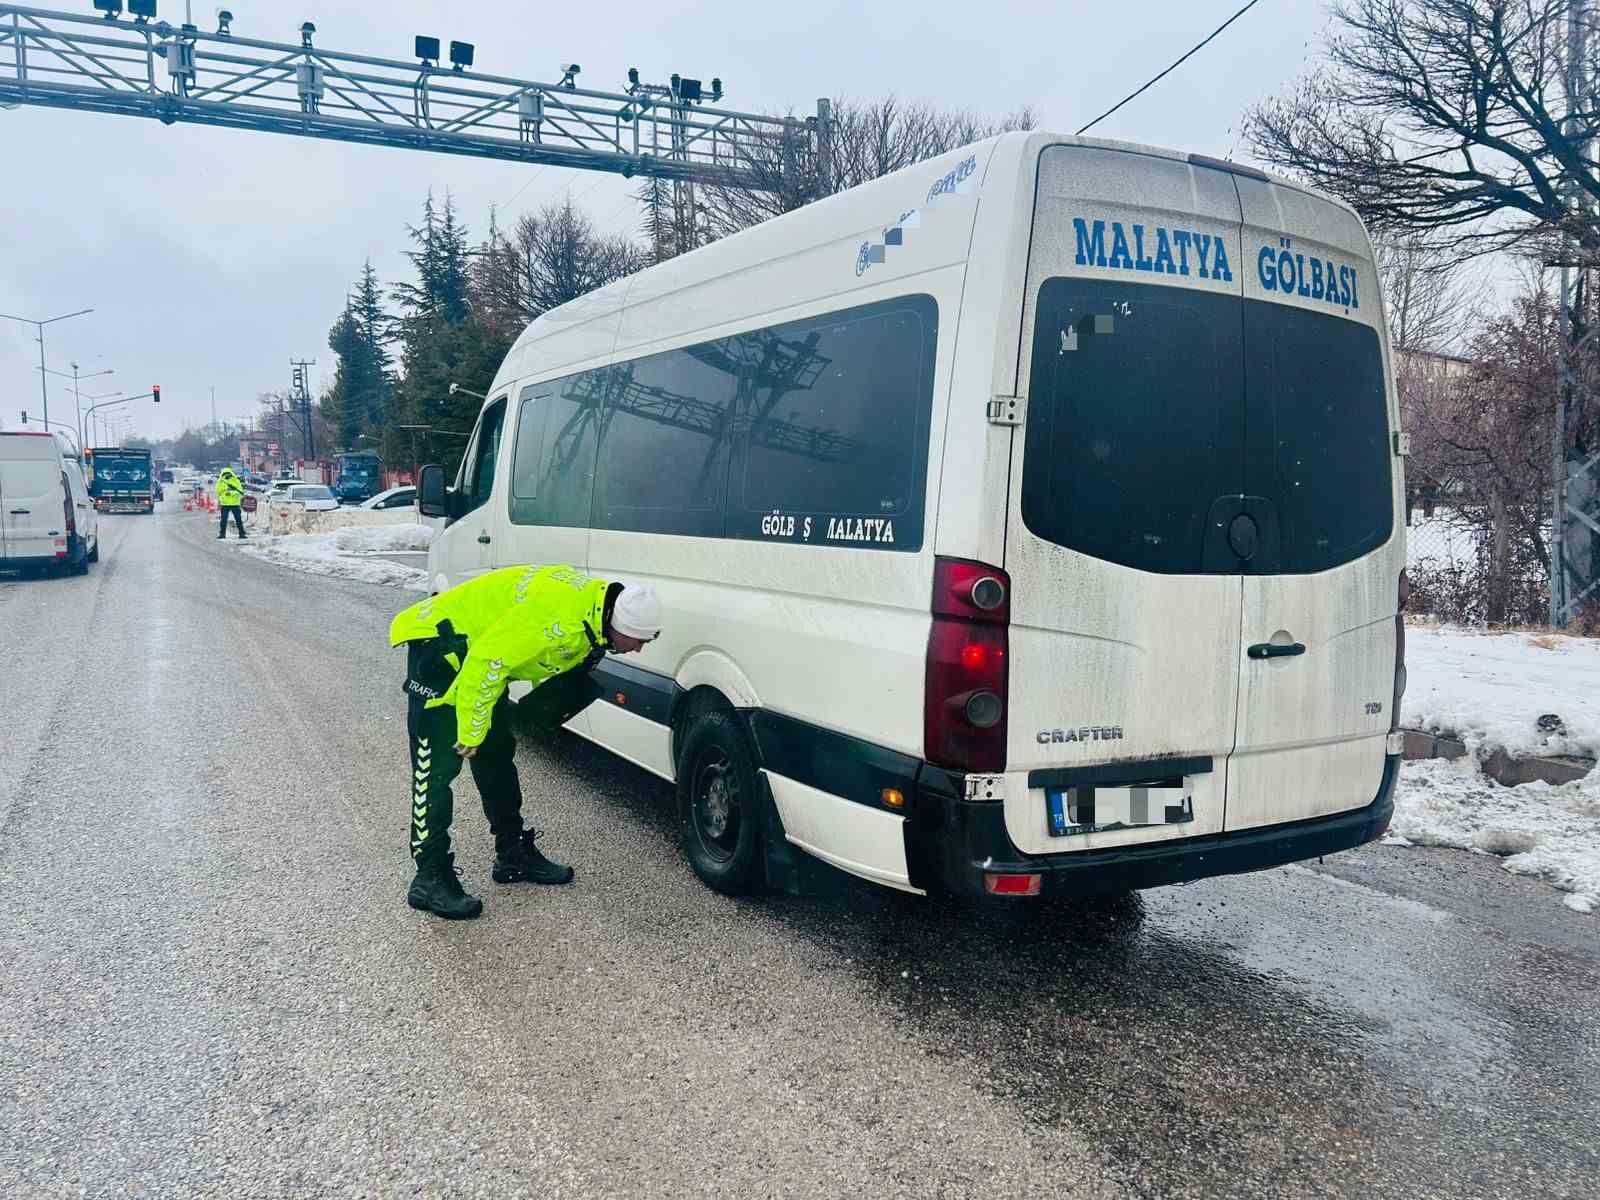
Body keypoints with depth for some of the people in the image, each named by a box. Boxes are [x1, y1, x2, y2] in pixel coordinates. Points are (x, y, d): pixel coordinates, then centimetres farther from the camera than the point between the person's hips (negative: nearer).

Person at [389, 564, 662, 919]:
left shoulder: (596, 605, -5)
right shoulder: (562, 618, -35)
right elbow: (487, 661, -33)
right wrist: (471, 731, -24)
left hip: (480, 644, 10)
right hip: (438, 642, -10)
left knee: (497, 755, 14)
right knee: (438, 766, -10)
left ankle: (515, 854, 23)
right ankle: (430, 877, -5)